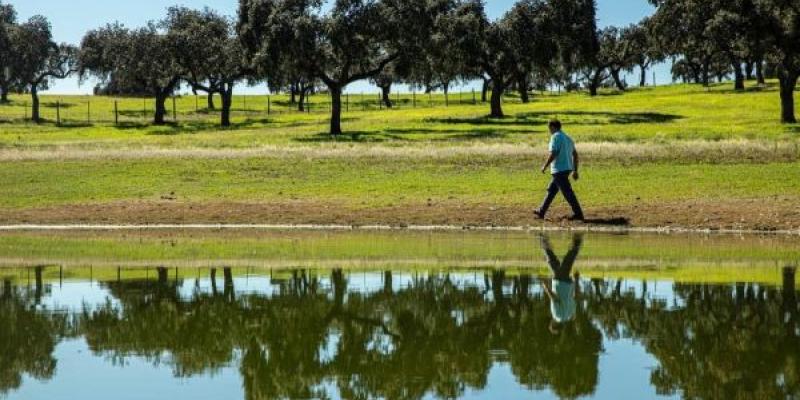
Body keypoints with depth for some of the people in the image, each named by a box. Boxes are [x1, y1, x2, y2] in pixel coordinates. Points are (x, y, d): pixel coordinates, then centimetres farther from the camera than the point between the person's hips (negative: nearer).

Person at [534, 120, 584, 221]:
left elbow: (553, 154, -19)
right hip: (567, 168, 9)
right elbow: (575, 155, 15)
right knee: (551, 190, 16)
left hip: (559, 170, -9)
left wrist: (545, 166, -8)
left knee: (568, 192, -7)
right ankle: (541, 212, 21)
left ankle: (578, 214, -8)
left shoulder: (555, 137, -10)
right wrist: (575, 171, 17)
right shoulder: (567, 138, 16)